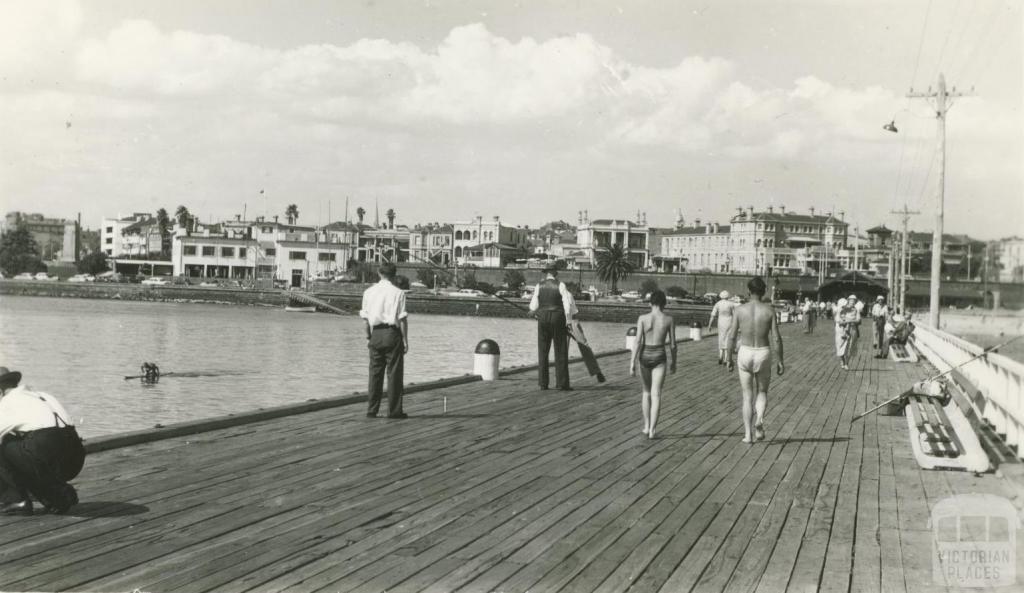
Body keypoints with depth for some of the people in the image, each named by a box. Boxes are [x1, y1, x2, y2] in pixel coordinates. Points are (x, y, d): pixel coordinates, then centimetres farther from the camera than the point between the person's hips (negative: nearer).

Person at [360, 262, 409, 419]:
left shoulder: (369, 292, 5)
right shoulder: (398, 293, -7)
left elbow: (365, 318, 7)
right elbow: (402, 319, -8)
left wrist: (368, 337, 15)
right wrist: (405, 340, -3)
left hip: (376, 333, 4)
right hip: (392, 333, -4)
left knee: (375, 372, 11)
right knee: (394, 373, 3)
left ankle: (372, 410, 13)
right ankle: (394, 410, 6)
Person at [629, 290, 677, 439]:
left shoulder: (642, 318, -6)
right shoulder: (669, 320, -4)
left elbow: (638, 342, -10)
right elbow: (672, 344, 0)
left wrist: (632, 364, -7)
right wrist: (674, 362, 14)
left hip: (644, 356, 1)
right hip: (659, 358, -1)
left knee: (646, 392, 19)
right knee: (656, 394, -1)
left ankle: (646, 426, 21)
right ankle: (652, 430, -11)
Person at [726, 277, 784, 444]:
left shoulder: (740, 310, -4)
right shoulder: (769, 310, -6)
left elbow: (732, 336, -3)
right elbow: (776, 338, -7)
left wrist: (730, 358, 9)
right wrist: (780, 360, 2)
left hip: (745, 354, 0)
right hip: (763, 354, 0)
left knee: (747, 396, 11)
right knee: (762, 392, 18)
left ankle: (748, 434, 7)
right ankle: (759, 419, -11)